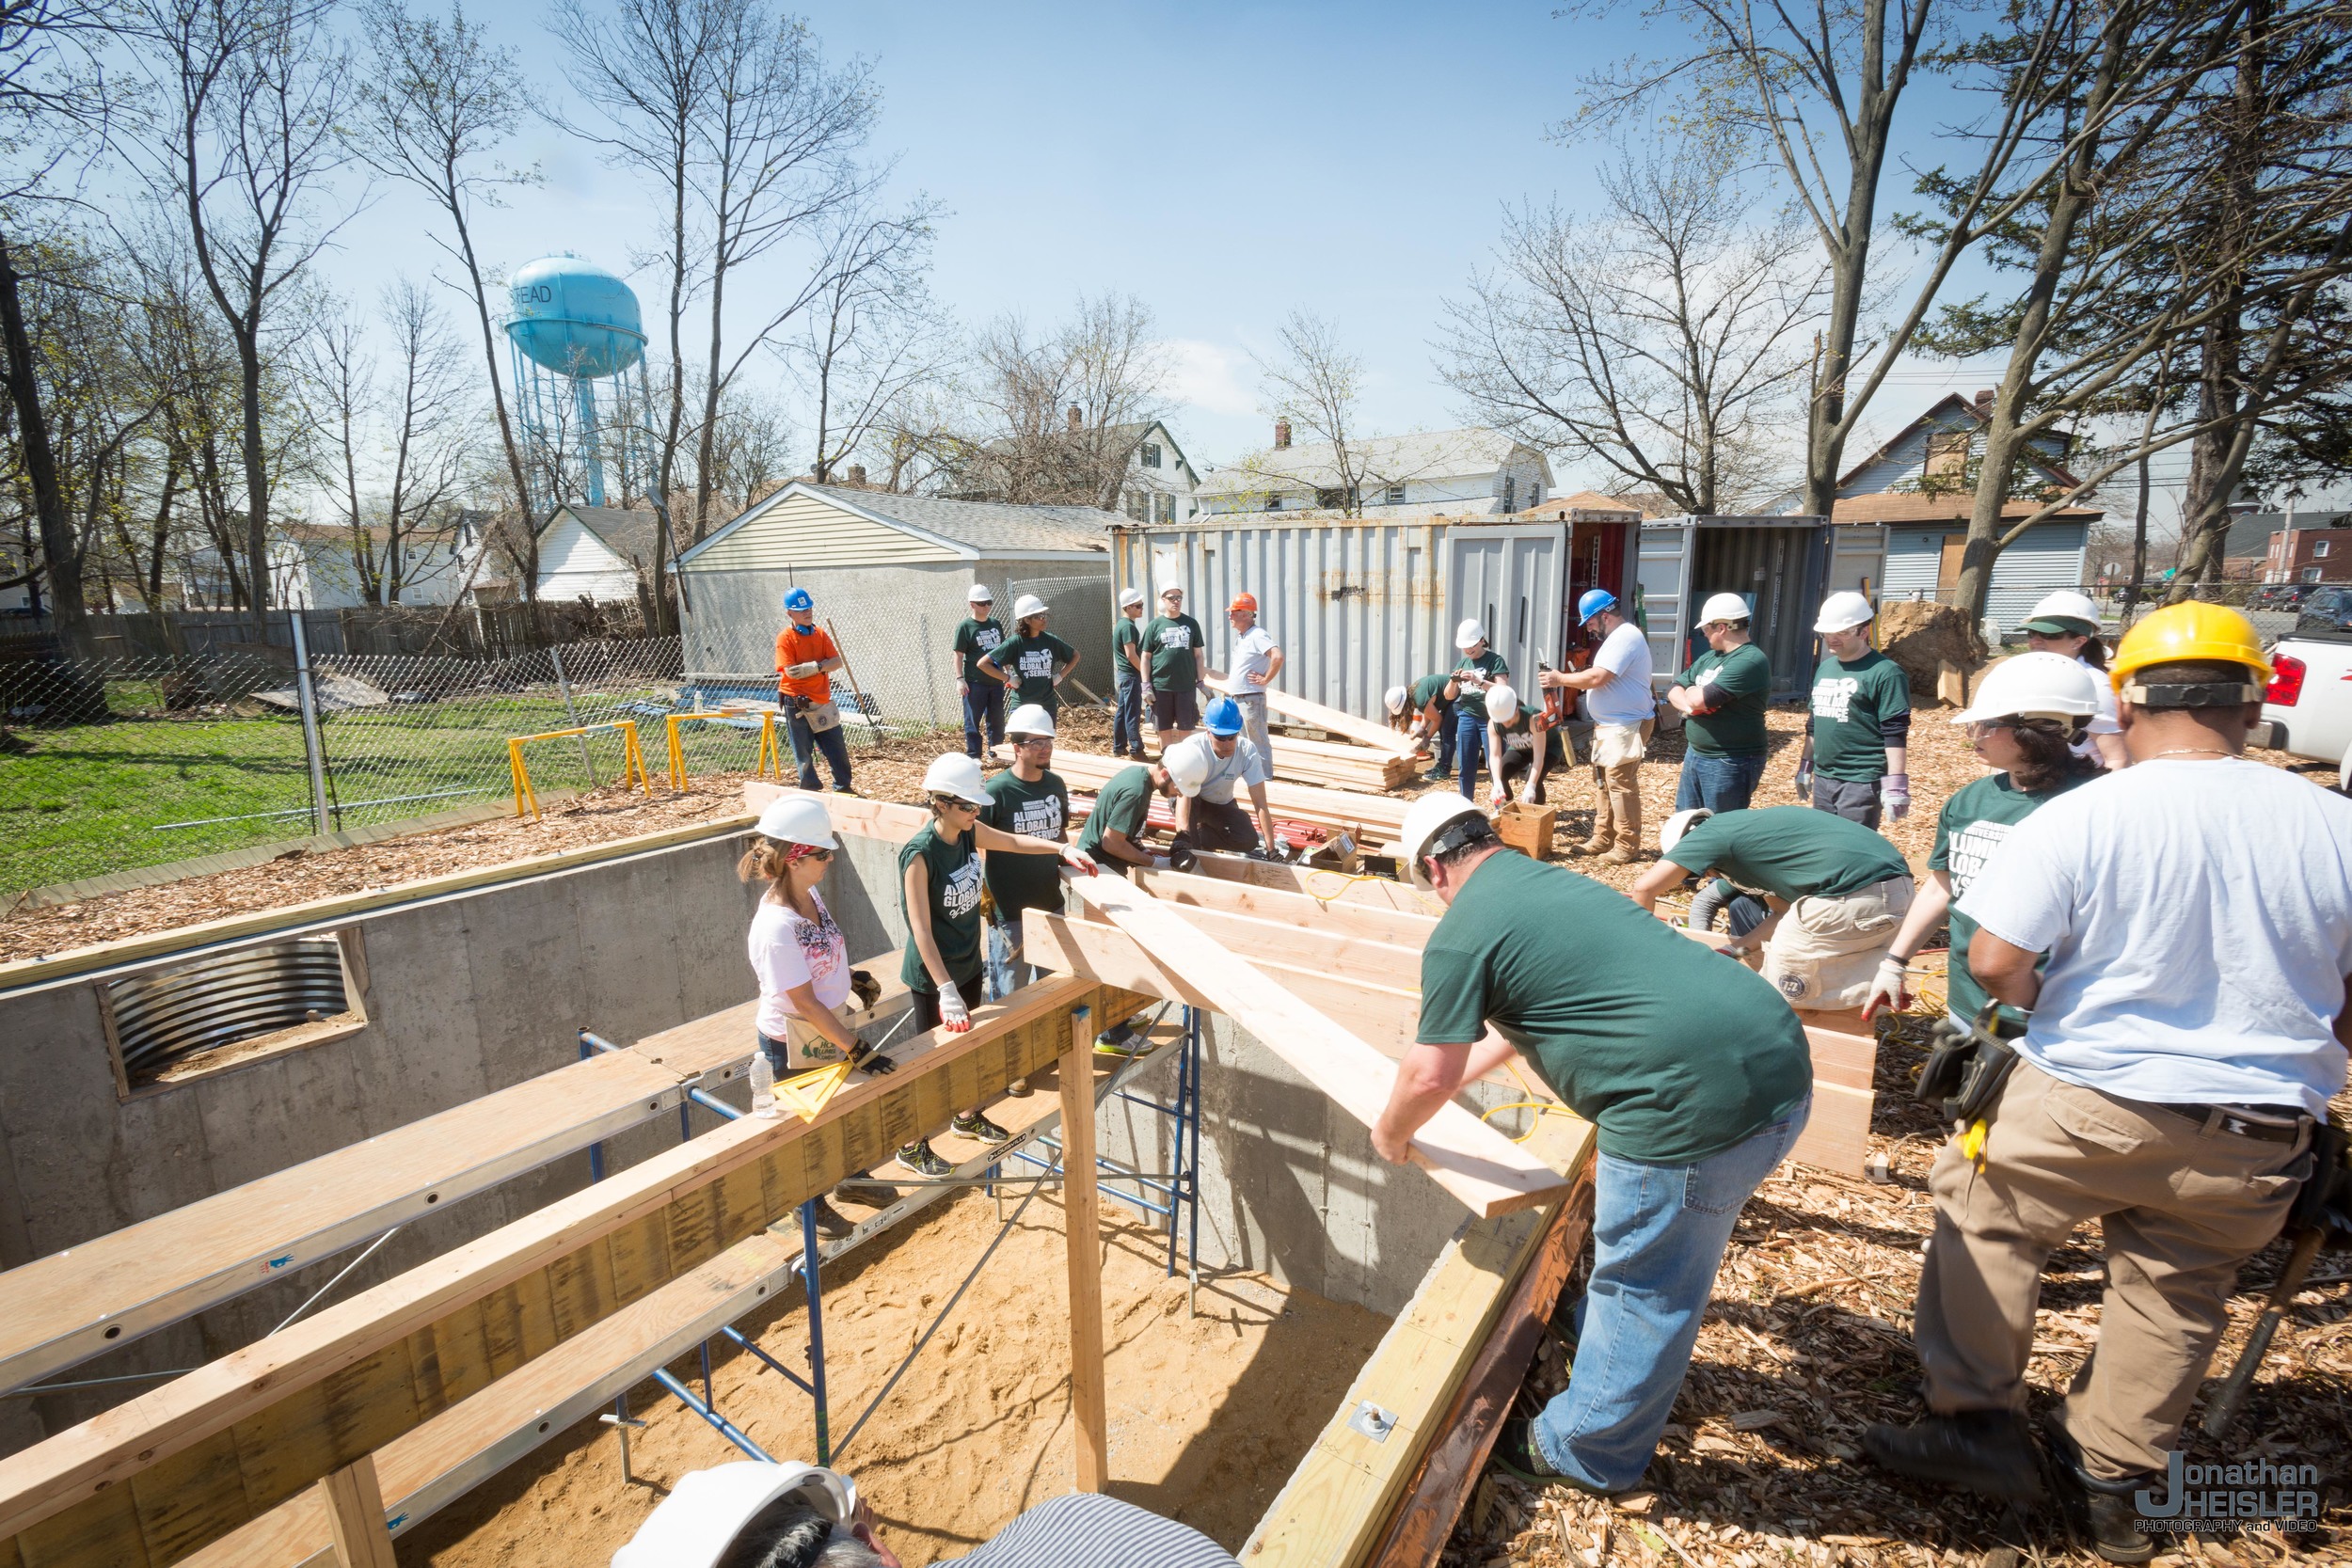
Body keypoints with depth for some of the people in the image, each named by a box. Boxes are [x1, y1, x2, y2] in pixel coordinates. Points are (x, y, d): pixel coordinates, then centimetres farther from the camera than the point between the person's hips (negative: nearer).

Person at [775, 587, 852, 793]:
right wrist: (823, 666, -15)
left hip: (822, 701, 5)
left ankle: (843, 788, 23)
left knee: (837, 747, 9)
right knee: (804, 752, 5)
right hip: (797, 703, -5)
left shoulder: (820, 633, 6)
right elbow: (790, 671, -19)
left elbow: (837, 661, -3)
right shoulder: (785, 638, -9)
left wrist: (814, 667, -20)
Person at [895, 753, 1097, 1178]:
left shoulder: (970, 833, -7)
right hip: (932, 975, -7)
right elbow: (921, 930, -29)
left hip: (968, 963, 7)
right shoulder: (919, 853, -28)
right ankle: (912, 1146, 28)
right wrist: (946, 990, -33)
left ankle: (968, 1116, 47)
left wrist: (1064, 849, 5)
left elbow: (1014, 842, 14)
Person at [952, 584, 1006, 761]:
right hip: (974, 682, -5)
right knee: (973, 721, 1)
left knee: (997, 720, 13)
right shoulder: (965, 626, -6)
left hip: (996, 680, 5)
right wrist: (960, 679, -14)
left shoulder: (996, 624, 10)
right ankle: (973, 756, 8)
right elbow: (959, 655, -7)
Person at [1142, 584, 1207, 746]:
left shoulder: (1191, 623, 6)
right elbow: (1146, 656, 3)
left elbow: (1197, 655, 10)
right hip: (1161, 686, -1)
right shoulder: (1155, 625, 2)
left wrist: (1200, 681, 5)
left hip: (1186, 686, 1)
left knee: (1186, 728, 6)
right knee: (1164, 729, 8)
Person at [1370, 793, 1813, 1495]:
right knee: (1663, 1257, 29)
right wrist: (1453, 1069, 42)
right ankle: (1605, 1337, 54)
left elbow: (1431, 1076, -4)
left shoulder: (1460, 935, -9)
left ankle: (1586, 1450, 33)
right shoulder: (1554, 882, 19)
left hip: (1699, 1101, -9)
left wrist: (1390, 1134, 16)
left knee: (1645, 1284, 12)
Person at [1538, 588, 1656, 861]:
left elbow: (1597, 678, -25)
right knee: (1603, 782, 14)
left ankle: (1627, 845, 1)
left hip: (1626, 726, -11)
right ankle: (1603, 838, 22)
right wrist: (1568, 679, 6)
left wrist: (1560, 679, -14)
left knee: (1620, 784, -7)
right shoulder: (1616, 637, 17)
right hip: (1610, 725, 11)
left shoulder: (1625, 637, -18)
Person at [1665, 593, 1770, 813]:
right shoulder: (1709, 657, 11)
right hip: (1695, 755, 9)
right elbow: (1675, 689, 11)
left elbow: (1701, 698, -27)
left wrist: (1691, 691, -3)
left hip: (1730, 763, -9)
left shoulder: (1750, 660, -18)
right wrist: (1688, 705, -12)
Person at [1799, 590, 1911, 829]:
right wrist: (1805, 766, 22)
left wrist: (1895, 786, -17)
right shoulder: (1825, 668, 13)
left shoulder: (1885, 673, -10)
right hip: (1822, 780, 8)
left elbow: (1896, 734, -14)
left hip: (1861, 783, -7)